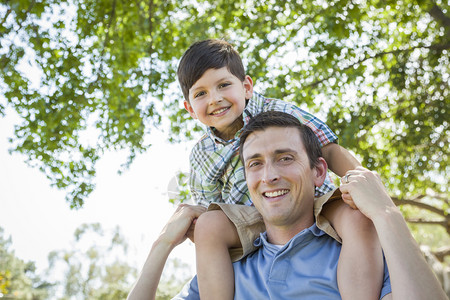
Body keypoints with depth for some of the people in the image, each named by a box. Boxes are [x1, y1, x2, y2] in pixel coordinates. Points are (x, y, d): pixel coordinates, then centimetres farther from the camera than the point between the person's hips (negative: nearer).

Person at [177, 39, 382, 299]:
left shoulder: (276, 112, -3)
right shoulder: (202, 155, 7)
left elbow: (329, 150, -7)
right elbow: (207, 206, 14)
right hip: (257, 227, 2)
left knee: (358, 216, -32)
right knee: (209, 225, -26)